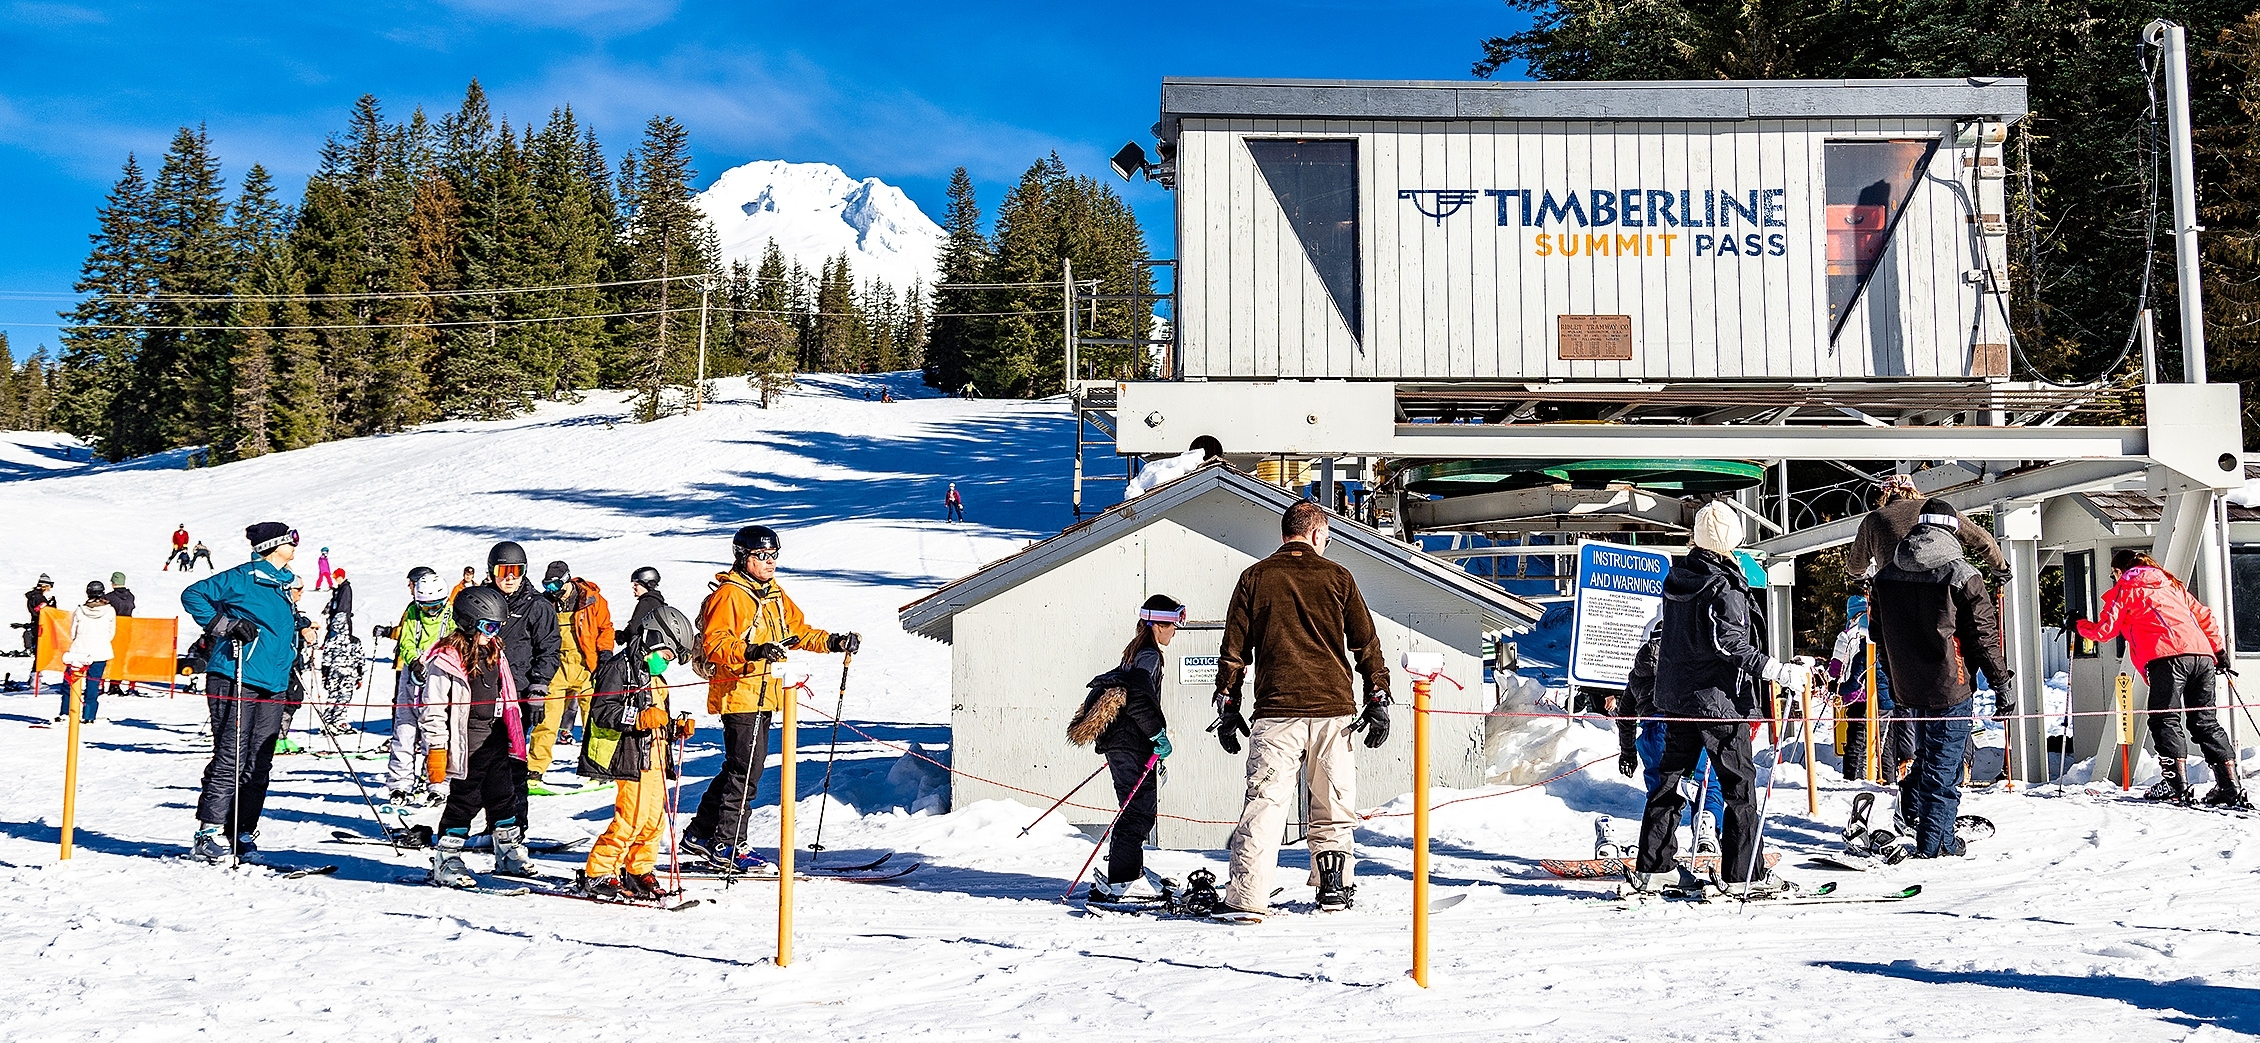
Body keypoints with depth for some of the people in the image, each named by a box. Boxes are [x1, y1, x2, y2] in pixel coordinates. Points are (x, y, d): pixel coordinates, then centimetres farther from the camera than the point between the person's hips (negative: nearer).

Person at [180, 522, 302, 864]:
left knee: (259, 765, 5)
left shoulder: (283, 582, 20)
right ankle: (209, 834, -5)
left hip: (272, 687, 8)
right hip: (236, 681, -8)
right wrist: (224, 625, -12)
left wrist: (287, 678, 27)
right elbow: (193, 595, -5)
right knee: (230, 759, -10)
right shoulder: (245, 577, -4)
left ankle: (243, 834, 9)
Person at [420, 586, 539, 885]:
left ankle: (510, 853, 26)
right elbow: (434, 709, -15)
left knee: (503, 795, 14)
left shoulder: (495, 650, 9)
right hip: (466, 742, -7)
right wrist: (435, 750, -16)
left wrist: (513, 735, 23)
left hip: (495, 737, 7)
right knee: (465, 800, -3)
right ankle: (445, 862, 8)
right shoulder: (446, 660, -16)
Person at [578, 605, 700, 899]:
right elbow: (601, 712, -18)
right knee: (632, 817, -14)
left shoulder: (653, 675, 22)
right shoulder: (620, 666, -8)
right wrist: (640, 718, -27)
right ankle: (596, 873, -5)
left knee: (654, 818, 8)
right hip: (632, 756, -9)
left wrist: (676, 728, 11)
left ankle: (638, 871, 21)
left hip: (654, 758, 9)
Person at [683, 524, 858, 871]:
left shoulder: (775, 595, 17)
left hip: (764, 695, 9)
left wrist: (834, 642, 8)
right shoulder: (729, 595, -11)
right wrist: (753, 652, -34)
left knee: (741, 767, 14)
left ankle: (701, 833, 24)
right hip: (738, 694, -9)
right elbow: (714, 644, -19)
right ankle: (726, 844, -3)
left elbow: (798, 631, 23)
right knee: (746, 767, -10)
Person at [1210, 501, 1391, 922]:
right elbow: (1367, 643, 7)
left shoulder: (1254, 577, 6)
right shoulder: (1337, 577, 6)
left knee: (1265, 801, -2)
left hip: (1275, 711, 0)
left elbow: (1234, 648, 7)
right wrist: (1378, 701, 12)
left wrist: (1227, 706, 13)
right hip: (1333, 710, 0)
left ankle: (1246, 898, -10)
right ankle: (1334, 888, 21)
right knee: (1333, 802, 14)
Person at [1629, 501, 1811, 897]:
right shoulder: (1724, 589, -18)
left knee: (1670, 778, 12)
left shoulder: (1676, 577, 5)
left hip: (1676, 696, 7)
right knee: (1739, 785, 3)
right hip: (1719, 700, -7)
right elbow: (1735, 648, -23)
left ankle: (1651, 868, 13)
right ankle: (1743, 875, 6)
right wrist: (1784, 673, -23)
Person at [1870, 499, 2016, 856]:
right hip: (1948, 687, -5)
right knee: (1944, 762, 2)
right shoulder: (1961, 575, -11)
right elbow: (1984, 635, -9)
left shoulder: (1885, 576, 5)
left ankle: (1911, 803, 8)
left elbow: (1878, 633, 13)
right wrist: (2002, 683, 0)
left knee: (1927, 751, 24)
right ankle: (1935, 843, 5)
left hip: (1907, 688, 5)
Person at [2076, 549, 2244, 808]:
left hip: (2168, 656, -6)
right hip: (2202, 655, 6)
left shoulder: (2125, 587, 13)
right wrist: (2220, 651, 29)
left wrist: (2079, 625, 27)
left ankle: (2176, 783, -16)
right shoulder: (2171, 583, 31)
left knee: (2165, 719, -5)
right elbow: (2204, 615, 27)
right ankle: (2231, 785, 0)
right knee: (2205, 721, 7)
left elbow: (2104, 630, 9)